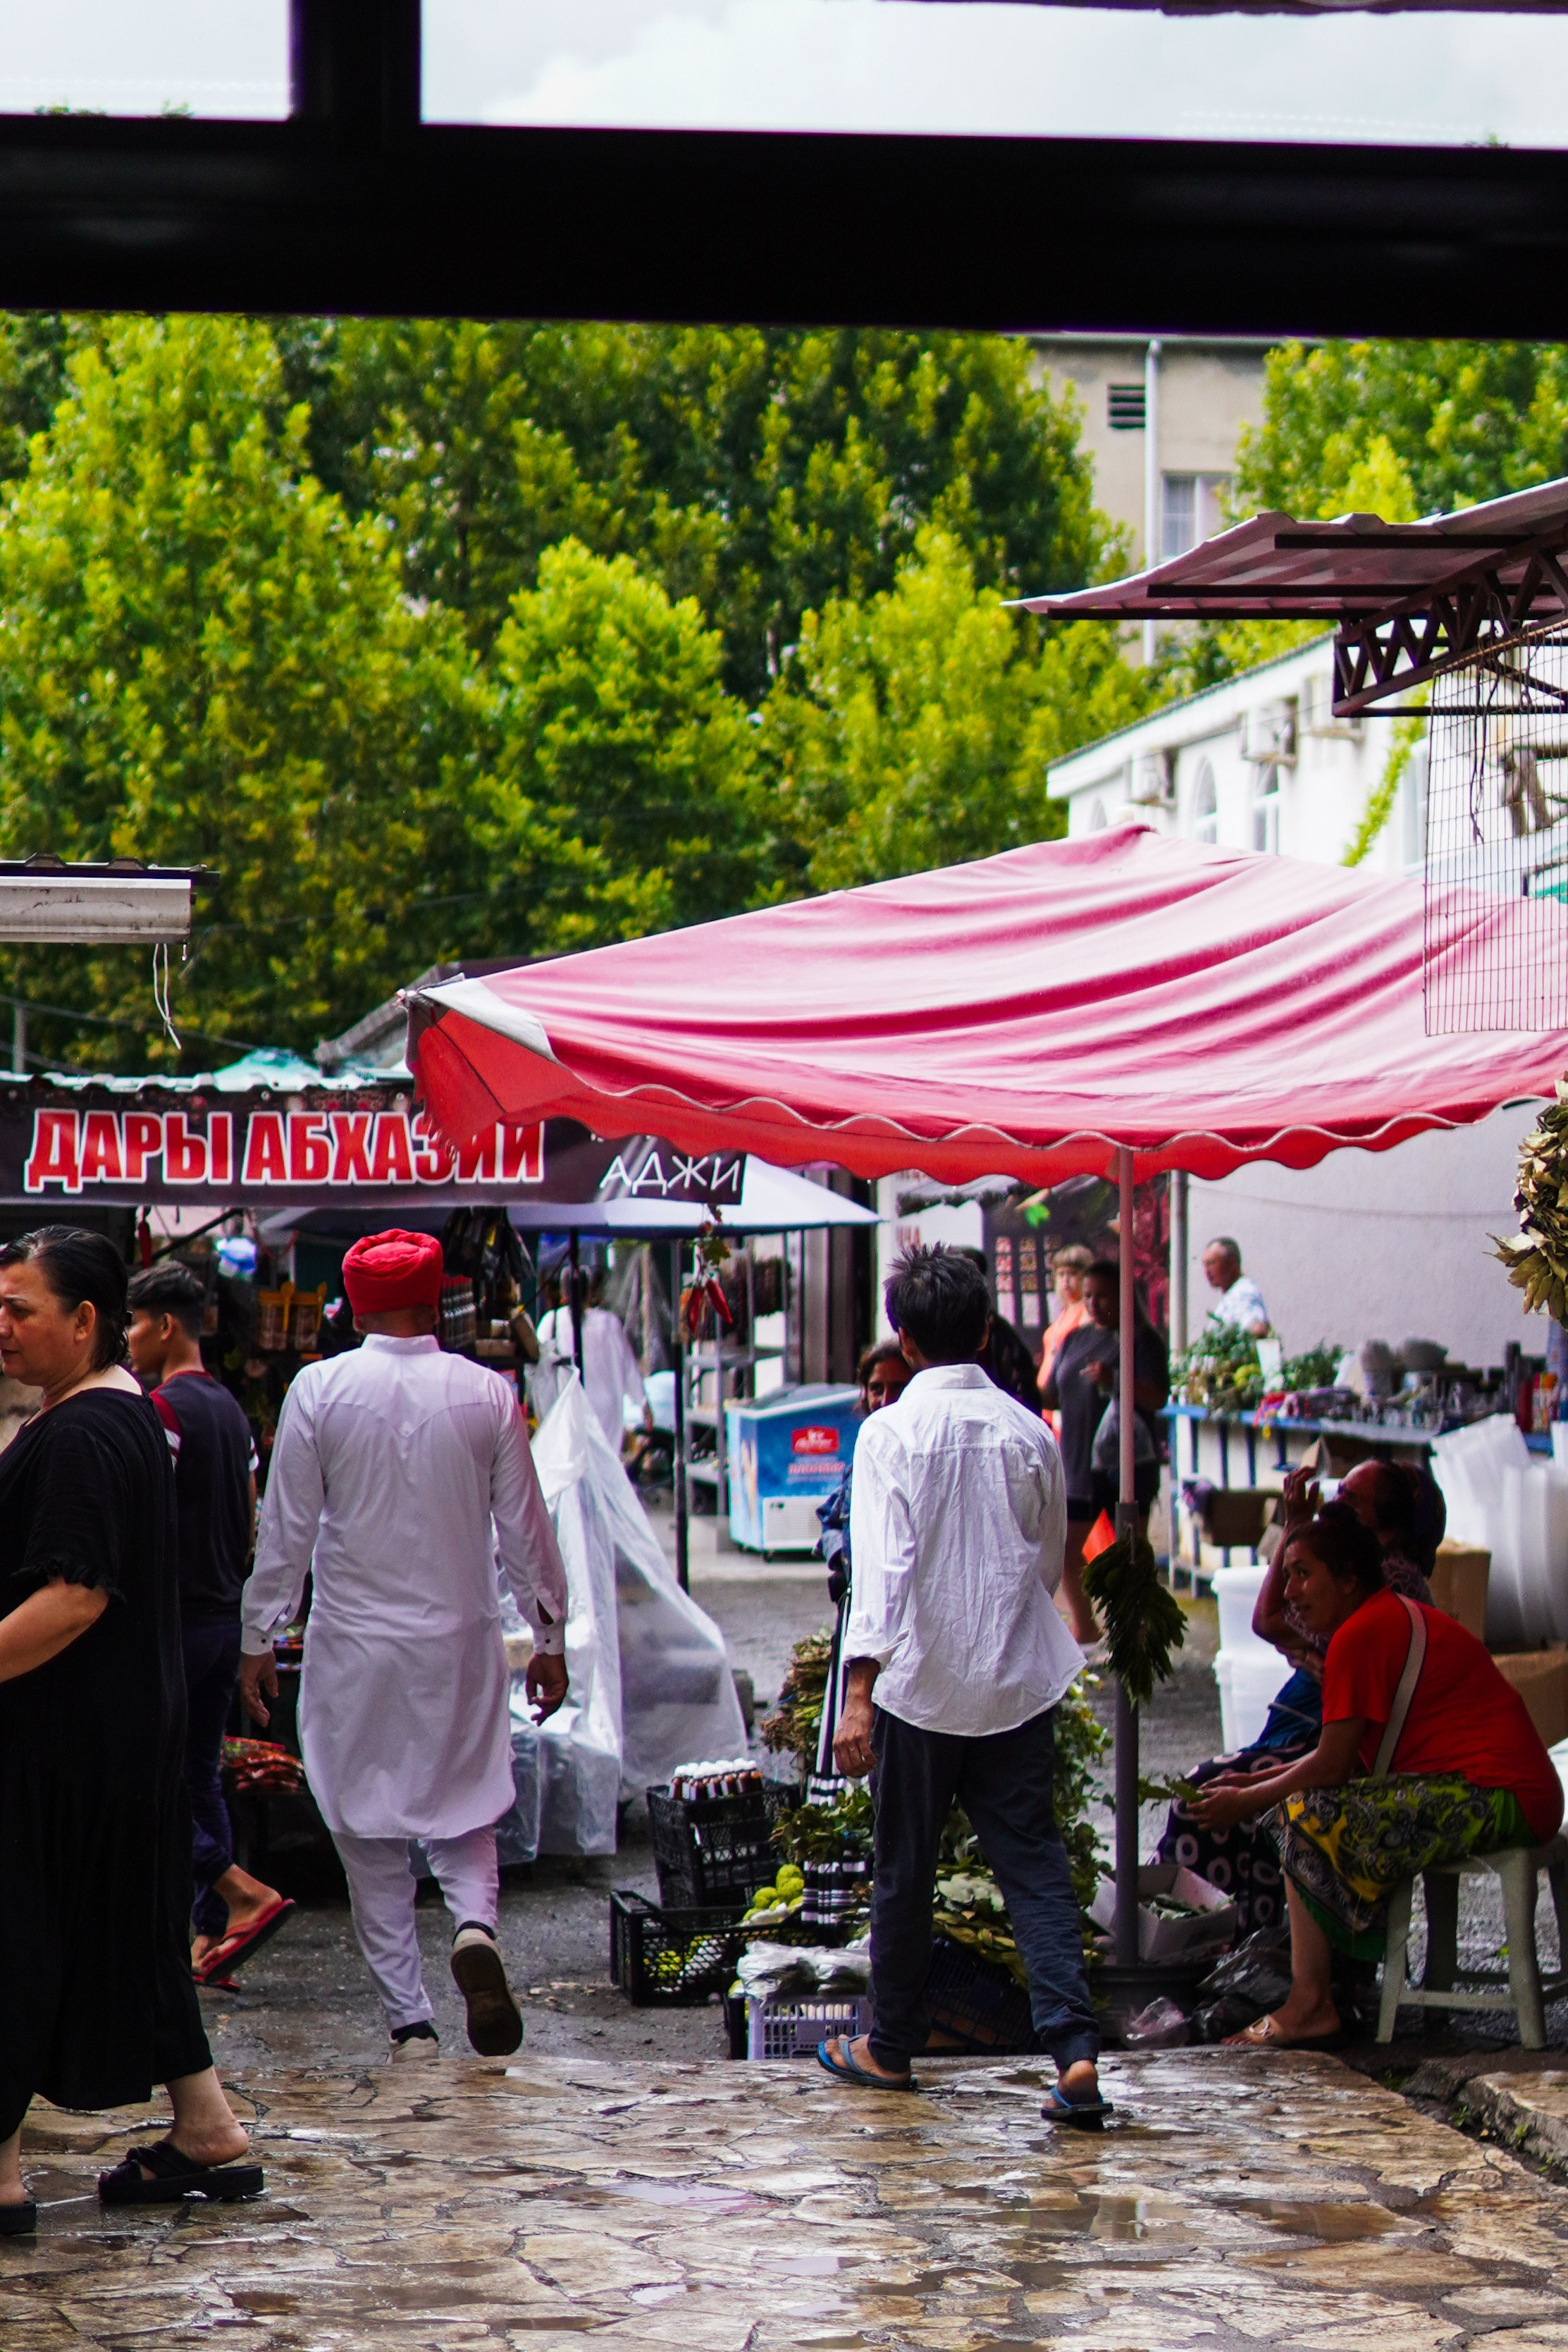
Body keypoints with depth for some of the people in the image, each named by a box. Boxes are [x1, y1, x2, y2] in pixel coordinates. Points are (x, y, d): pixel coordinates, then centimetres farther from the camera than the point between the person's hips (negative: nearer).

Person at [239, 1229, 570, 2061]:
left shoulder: (319, 1391, -7)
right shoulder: (487, 1394, -3)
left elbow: (286, 1529, -4)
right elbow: (525, 1530, 3)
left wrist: (259, 1639, 6)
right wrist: (550, 1639, 13)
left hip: (354, 1648, -1)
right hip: (461, 1646, 1)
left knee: (371, 1837, 8)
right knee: (465, 1808, 16)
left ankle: (410, 2024, 7)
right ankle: (475, 1923, -14)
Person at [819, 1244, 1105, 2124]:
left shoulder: (893, 1432, -10)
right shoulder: (1030, 1433, 2)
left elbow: (883, 1564, -20)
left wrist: (860, 1694, -23)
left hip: (921, 1687, -3)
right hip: (1018, 1686, 3)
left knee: (905, 1871, 12)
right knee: (1035, 1865, 2)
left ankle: (892, 2046, 25)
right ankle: (1076, 2048, -12)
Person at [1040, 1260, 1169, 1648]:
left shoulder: (1142, 1339, -5)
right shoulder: (1075, 1339, 14)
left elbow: (1158, 1397, -16)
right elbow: (1053, 1397, 18)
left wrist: (1114, 1381, -30)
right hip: (1078, 1462, 6)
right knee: (1064, 1547, 7)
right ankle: (1085, 1628, 24)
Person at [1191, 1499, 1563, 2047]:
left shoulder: (1361, 1634, -14)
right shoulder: (1397, 1617, 19)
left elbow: (1332, 1765, -13)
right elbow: (1346, 1756, 20)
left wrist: (1247, 1802, 0)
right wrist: (1260, 1781, 15)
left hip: (1497, 1798, -11)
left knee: (1310, 1815, -16)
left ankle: (1310, 2004, -15)